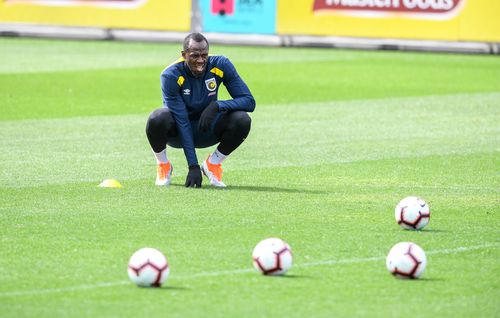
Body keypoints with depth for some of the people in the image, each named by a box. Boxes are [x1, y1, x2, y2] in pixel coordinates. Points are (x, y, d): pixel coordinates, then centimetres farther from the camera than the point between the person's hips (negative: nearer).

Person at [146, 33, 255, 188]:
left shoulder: (221, 66, -18)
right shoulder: (171, 75, -25)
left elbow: (249, 101, -18)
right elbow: (182, 122, -28)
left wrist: (217, 106, -35)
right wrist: (193, 166, -32)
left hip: (206, 130, 3)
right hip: (178, 133, -2)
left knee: (242, 120, -27)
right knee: (157, 119, -37)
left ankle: (212, 165, 0)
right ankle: (163, 166, -6)